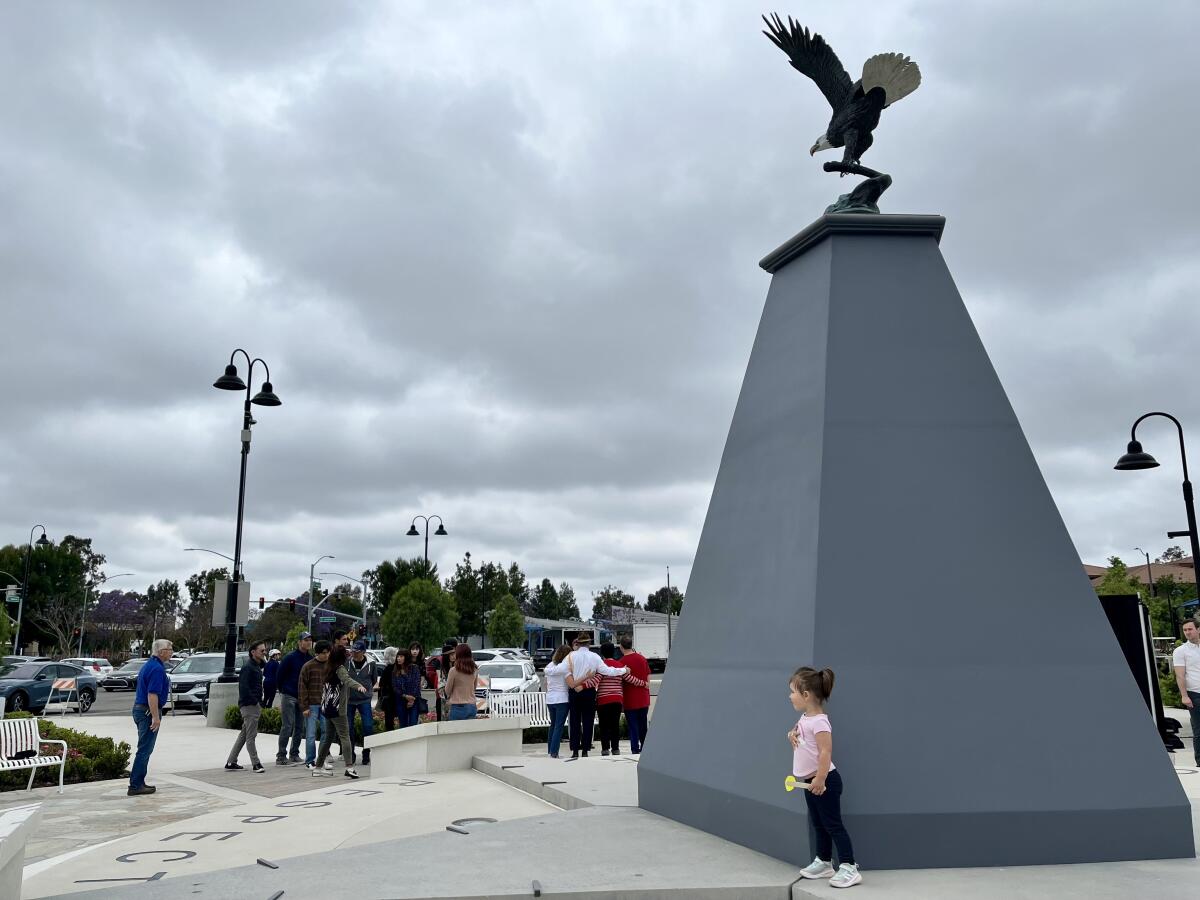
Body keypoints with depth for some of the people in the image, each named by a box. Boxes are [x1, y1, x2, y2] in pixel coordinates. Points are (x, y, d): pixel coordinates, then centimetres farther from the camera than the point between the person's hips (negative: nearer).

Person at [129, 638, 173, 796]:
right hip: (148, 712, -10)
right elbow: (152, 694, -24)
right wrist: (155, 717, -23)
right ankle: (135, 785, -4)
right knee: (145, 749, -6)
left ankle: (138, 783, 19)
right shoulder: (157, 668, -17)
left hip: (139, 709, 10)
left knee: (145, 749, 15)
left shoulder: (148, 665, 15)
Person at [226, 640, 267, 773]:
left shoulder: (257, 666, 17)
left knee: (243, 735, 15)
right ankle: (256, 764, -3)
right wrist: (256, 702, -17)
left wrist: (260, 703, 12)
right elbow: (244, 687, -20)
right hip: (249, 706, -10)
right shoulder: (247, 667, -13)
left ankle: (231, 762, 22)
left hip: (254, 705, 10)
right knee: (251, 735, -5)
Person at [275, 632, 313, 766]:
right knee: (287, 727, -7)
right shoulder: (290, 657, -10)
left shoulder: (310, 659, 6)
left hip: (302, 697, 6)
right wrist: (283, 691, 5)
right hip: (288, 697, -6)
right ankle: (281, 757, -1)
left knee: (300, 728, 8)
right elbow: (279, 676, -3)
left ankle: (294, 755, 18)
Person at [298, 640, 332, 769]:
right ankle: (310, 761, 9)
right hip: (312, 705, -4)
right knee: (311, 735, -1)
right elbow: (302, 687, -5)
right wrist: (304, 707, -8)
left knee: (326, 732, 6)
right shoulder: (308, 666, -5)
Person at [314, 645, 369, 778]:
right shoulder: (340, 668, -10)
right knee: (345, 736, -10)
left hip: (326, 707, 8)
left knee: (328, 737, 17)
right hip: (337, 708, -8)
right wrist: (359, 686, -48)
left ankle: (318, 767, 22)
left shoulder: (328, 668, 13)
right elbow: (347, 679, -30)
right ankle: (349, 767, -20)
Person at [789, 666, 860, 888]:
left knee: (832, 824, -4)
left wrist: (820, 780, -29)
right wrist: (793, 734, 3)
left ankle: (849, 868, 1)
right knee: (818, 824, 19)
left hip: (824, 781, -10)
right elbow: (800, 733, 26)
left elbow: (826, 752, -28)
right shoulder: (805, 718, 6)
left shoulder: (819, 721, -23)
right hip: (811, 780, 10)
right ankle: (823, 862, 31)